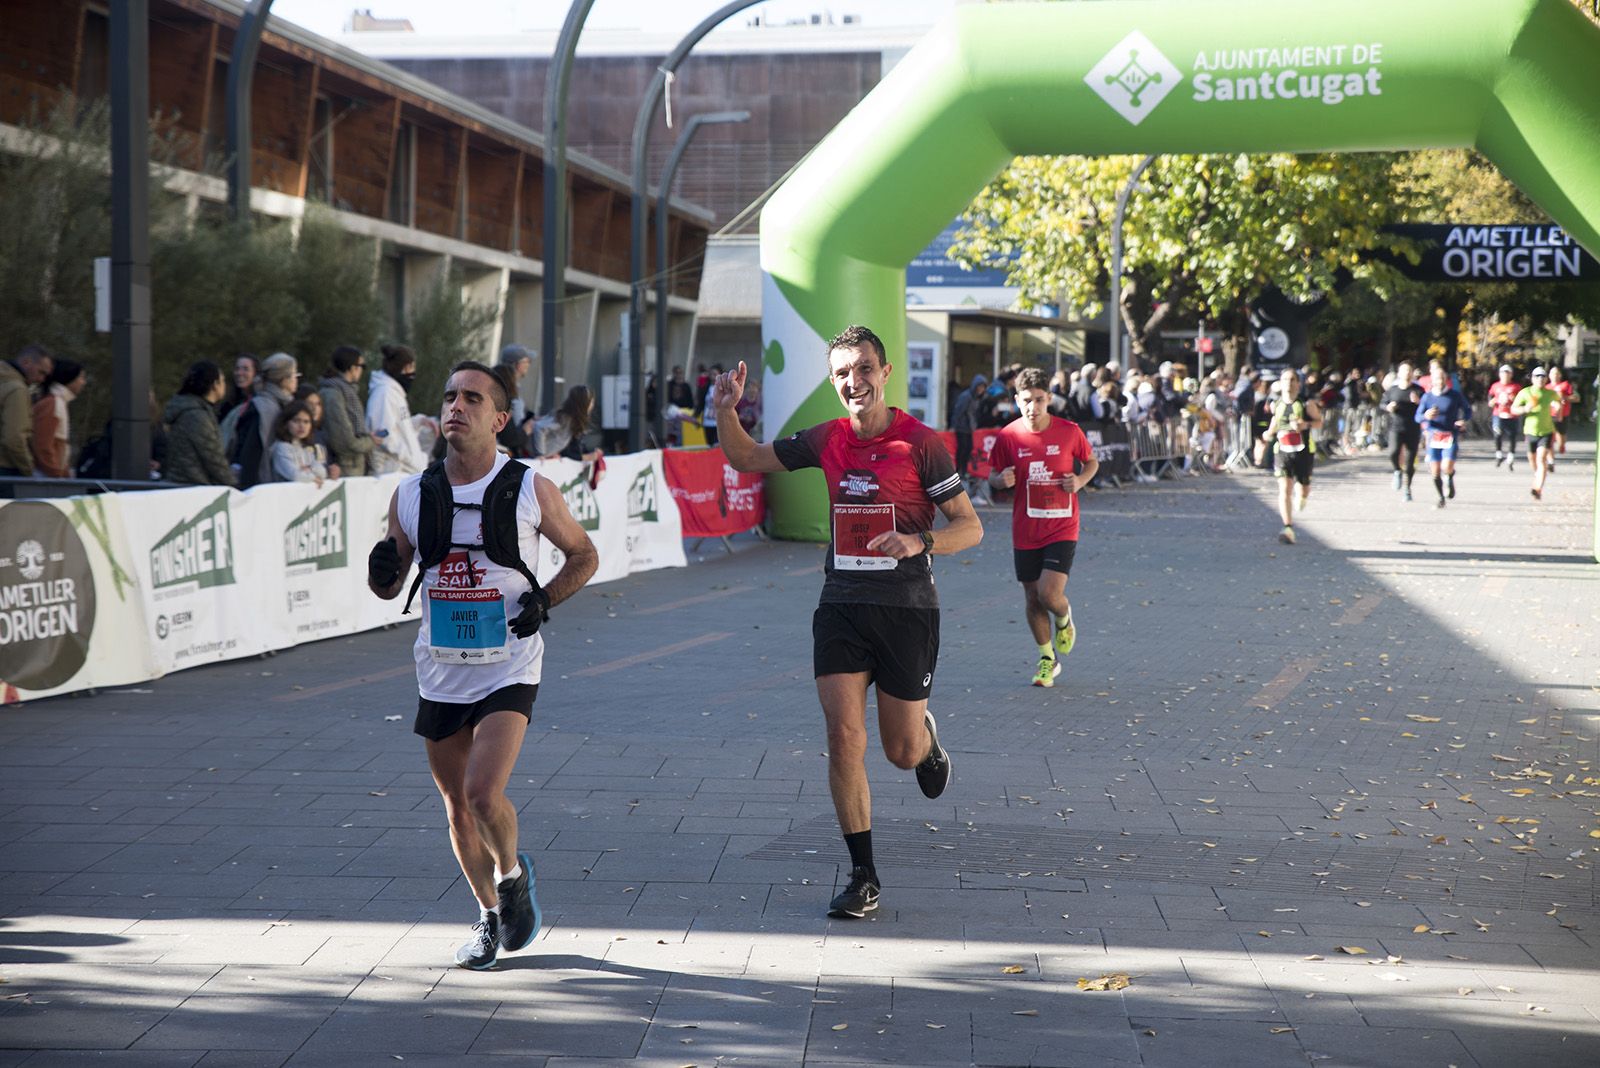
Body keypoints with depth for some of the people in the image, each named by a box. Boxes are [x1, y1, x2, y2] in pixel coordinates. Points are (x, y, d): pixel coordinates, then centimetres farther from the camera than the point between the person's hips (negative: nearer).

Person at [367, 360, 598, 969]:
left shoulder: (531, 490, -6)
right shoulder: (411, 495, 1)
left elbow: (583, 556, 8)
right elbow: (389, 588, 10)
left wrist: (544, 601, -7)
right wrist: (382, 571, -13)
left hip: (508, 670, -3)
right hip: (440, 674, 4)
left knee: (485, 794, -18)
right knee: (457, 808, 11)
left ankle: (513, 872, 13)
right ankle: (490, 914, 32)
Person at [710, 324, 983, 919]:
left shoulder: (920, 444, -8)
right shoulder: (827, 441, 4)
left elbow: (971, 527, -6)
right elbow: (746, 459, 16)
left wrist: (920, 543, -25)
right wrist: (728, 413, -4)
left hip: (907, 608, -3)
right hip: (841, 606, 3)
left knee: (902, 752, 6)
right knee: (843, 738, -8)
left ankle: (927, 740, 45)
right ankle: (863, 876, 3)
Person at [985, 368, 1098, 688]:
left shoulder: (1069, 431, -6)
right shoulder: (1007, 436, -4)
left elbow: (1091, 462, 11)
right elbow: (993, 475, 8)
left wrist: (1080, 480, -10)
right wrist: (1001, 479, -15)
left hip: (1062, 527, -2)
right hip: (1025, 531, 2)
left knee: (1050, 594, -15)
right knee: (1032, 599, 8)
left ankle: (1064, 618, 22)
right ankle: (1048, 658, 30)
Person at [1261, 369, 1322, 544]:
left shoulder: (1306, 404, -6)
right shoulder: (1276, 405, 4)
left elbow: (1319, 421, 1)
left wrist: (1306, 425, -18)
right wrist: (1269, 434, 5)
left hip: (1304, 451, -1)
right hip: (1282, 451, 1)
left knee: (1304, 487, 12)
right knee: (1284, 489, -13)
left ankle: (1302, 497, 53)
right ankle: (1288, 529, -17)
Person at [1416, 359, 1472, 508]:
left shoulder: (1455, 395, -1)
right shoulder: (1427, 396, 2)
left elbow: (1467, 410, 10)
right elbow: (1418, 417, 1)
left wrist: (1463, 420, -11)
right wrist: (1426, 416, -22)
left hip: (1451, 436, -2)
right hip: (1433, 436, 2)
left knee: (1447, 467, -18)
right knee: (1435, 472, 2)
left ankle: (1450, 479, 18)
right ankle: (1441, 498, 22)